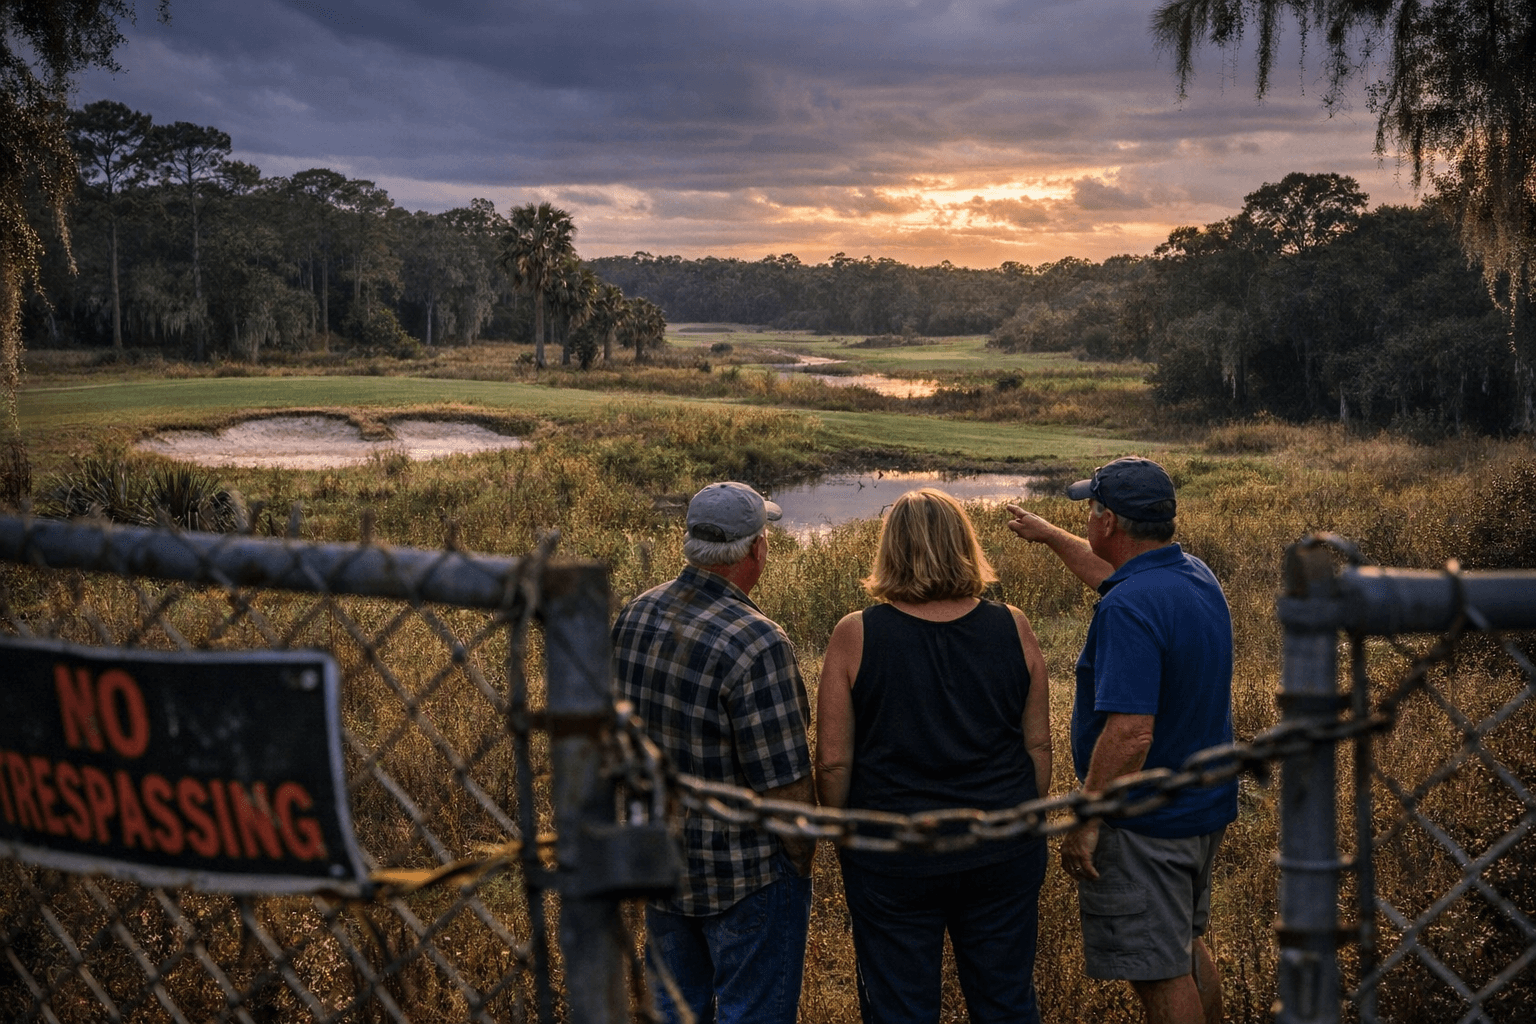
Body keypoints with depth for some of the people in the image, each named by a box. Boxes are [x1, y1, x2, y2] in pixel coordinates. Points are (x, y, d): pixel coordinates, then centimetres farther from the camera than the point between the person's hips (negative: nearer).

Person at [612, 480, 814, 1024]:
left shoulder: (635, 616, -3)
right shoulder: (756, 644, -26)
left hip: (660, 856, 7)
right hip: (745, 872, -7)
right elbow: (782, 781, -23)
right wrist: (801, 859, -5)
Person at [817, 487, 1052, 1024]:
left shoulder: (856, 637, -12)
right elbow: (1038, 744, 2)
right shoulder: (1012, 628, -5)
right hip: (1002, 853, 2)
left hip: (892, 859, -2)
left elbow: (833, 762, -9)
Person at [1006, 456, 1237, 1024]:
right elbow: (1114, 575, 26)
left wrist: (1085, 823, -25)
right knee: (1187, 947, 25)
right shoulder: (1196, 575, 3)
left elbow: (1130, 733, -33)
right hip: (1206, 806, 10)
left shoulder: (1129, 609, -27)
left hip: (1145, 825, -10)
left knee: (1159, 974, 3)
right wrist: (1049, 535, 38)